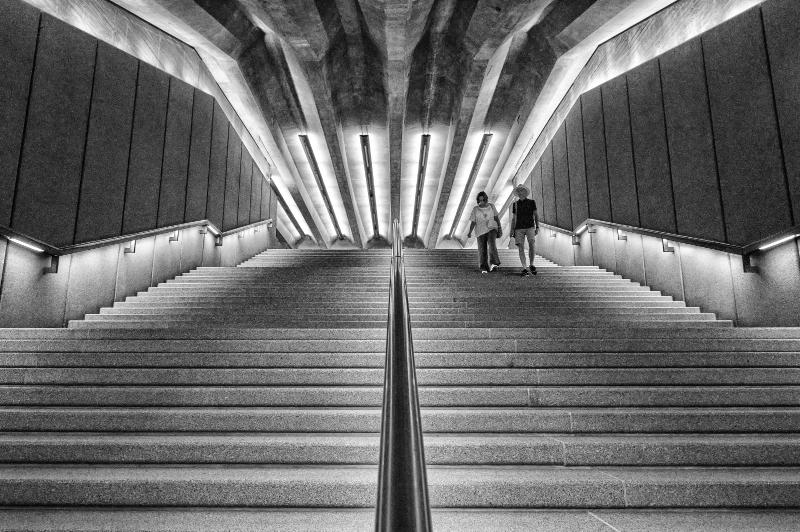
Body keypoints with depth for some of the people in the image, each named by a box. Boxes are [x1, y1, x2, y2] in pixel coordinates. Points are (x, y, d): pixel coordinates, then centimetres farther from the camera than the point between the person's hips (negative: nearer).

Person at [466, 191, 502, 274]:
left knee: (492, 244, -25)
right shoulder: (475, 209, 1)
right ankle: (484, 268, 13)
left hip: (491, 229, 0)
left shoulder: (491, 206, 6)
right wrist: (470, 232, -16)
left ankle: (493, 264, -36)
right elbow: (473, 222, -3)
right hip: (481, 231, 1)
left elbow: (496, 217, 12)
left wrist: (499, 227, 5)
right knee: (482, 250, 0)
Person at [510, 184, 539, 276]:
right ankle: (524, 269, -5)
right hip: (519, 228, 2)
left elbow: (536, 215, 7)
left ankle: (531, 265, 3)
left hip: (530, 227, -2)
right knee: (521, 248, -6)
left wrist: (537, 227, -4)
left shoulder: (531, 202, 9)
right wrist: (512, 231, 8)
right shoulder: (515, 204, 14)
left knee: (531, 245, -18)